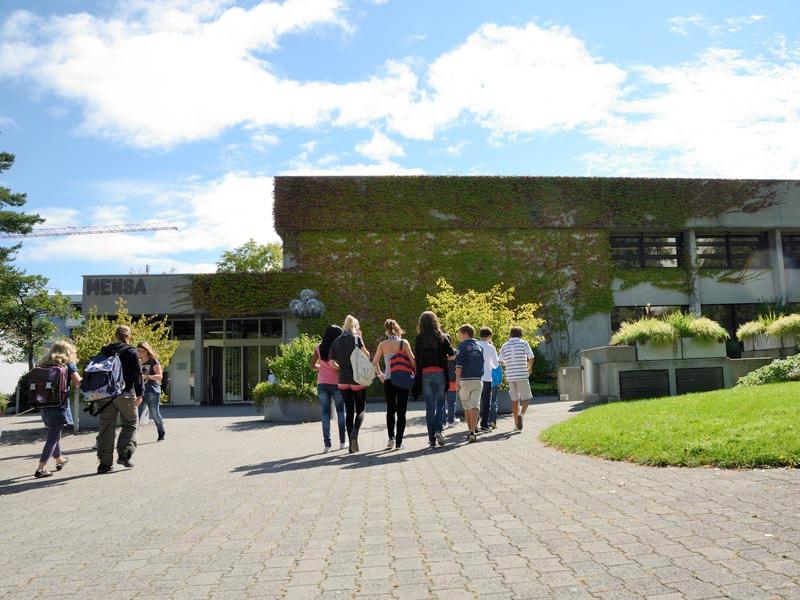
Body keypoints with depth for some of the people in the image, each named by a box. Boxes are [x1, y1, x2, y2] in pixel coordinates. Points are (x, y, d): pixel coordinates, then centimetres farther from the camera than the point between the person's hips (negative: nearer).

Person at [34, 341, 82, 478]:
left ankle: (59, 460, 40)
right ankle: (40, 468, -6)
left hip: (45, 405, 6)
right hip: (59, 405, -6)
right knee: (53, 437, -1)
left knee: (53, 434, 23)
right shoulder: (68, 365, -3)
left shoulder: (45, 365, 12)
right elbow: (78, 382, -12)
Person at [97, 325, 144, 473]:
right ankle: (124, 455, 1)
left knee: (106, 428, 7)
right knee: (130, 423, 12)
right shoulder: (132, 352, -4)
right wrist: (139, 393, -7)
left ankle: (104, 463, 9)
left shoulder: (104, 352, 10)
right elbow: (137, 374, -9)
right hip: (125, 394, -4)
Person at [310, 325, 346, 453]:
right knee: (340, 411, 14)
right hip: (336, 384, -2)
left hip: (322, 384, 2)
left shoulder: (319, 347, 3)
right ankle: (342, 442, 17)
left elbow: (312, 365, 8)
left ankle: (327, 444, -1)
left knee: (325, 413, 5)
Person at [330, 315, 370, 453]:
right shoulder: (356, 338, -4)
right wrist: (360, 340, 7)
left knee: (349, 411, 9)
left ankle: (352, 444, 8)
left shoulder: (336, 341, 7)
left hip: (343, 380, 3)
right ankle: (355, 432, -23)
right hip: (357, 379, -3)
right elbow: (367, 355, 1)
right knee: (360, 410, 5)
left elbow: (332, 362, 4)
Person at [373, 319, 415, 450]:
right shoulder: (404, 343, -4)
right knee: (401, 412, 4)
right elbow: (412, 360, -8)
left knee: (390, 410, 16)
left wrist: (380, 374, 14)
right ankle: (399, 442, 2)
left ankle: (391, 437, 2)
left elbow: (375, 362, 2)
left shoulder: (382, 345, 2)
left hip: (388, 379, 2)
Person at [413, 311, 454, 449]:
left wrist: (417, 379, 0)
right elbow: (451, 354, -8)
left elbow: (417, 358, -5)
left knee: (430, 407, 5)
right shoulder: (441, 337, 1)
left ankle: (432, 439, 5)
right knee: (440, 404, 11)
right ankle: (438, 430, -11)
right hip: (440, 373, 0)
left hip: (425, 374, 0)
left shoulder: (419, 339, 1)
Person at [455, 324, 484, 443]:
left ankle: (470, 430, 16)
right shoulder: (479, 345, 12)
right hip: (478, 380, 4)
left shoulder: (463, 345, -5)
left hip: (465, 380, -4)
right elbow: (482, 362, 16)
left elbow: (459, 364, -14)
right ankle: (473, 431, -15)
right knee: (475, 405, -2)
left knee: (467, 407, 10)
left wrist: (457, 380, -16)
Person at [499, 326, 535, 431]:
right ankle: (521, 414, -21)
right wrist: (530, 368, 8)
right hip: (522, 375, -3)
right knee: (526, 398, 6)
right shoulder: (524, 343, 0)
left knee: (514, 400, 12)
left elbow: (501, 362, 8)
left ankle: (517, 424, 13)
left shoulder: (505, 346, 9)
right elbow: (531, 357, -10)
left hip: (510, 376, 3)